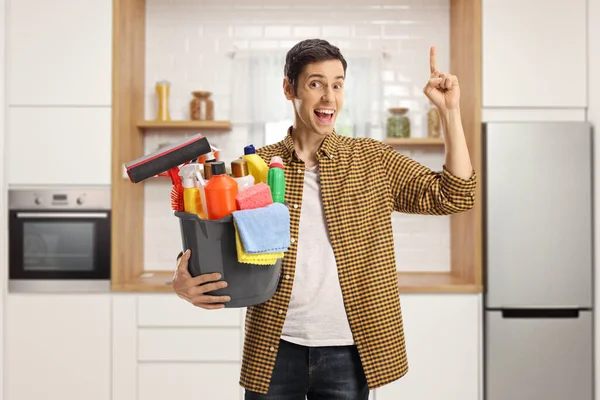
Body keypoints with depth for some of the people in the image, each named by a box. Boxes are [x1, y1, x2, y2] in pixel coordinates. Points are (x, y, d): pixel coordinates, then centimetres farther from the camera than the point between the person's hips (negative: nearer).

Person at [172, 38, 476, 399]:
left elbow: (453, 196, -2)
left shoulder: (372, 159, 2)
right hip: (274, 348, 0)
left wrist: (450, 110, -10)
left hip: (346, 350, 0)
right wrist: (184, 281, -16)